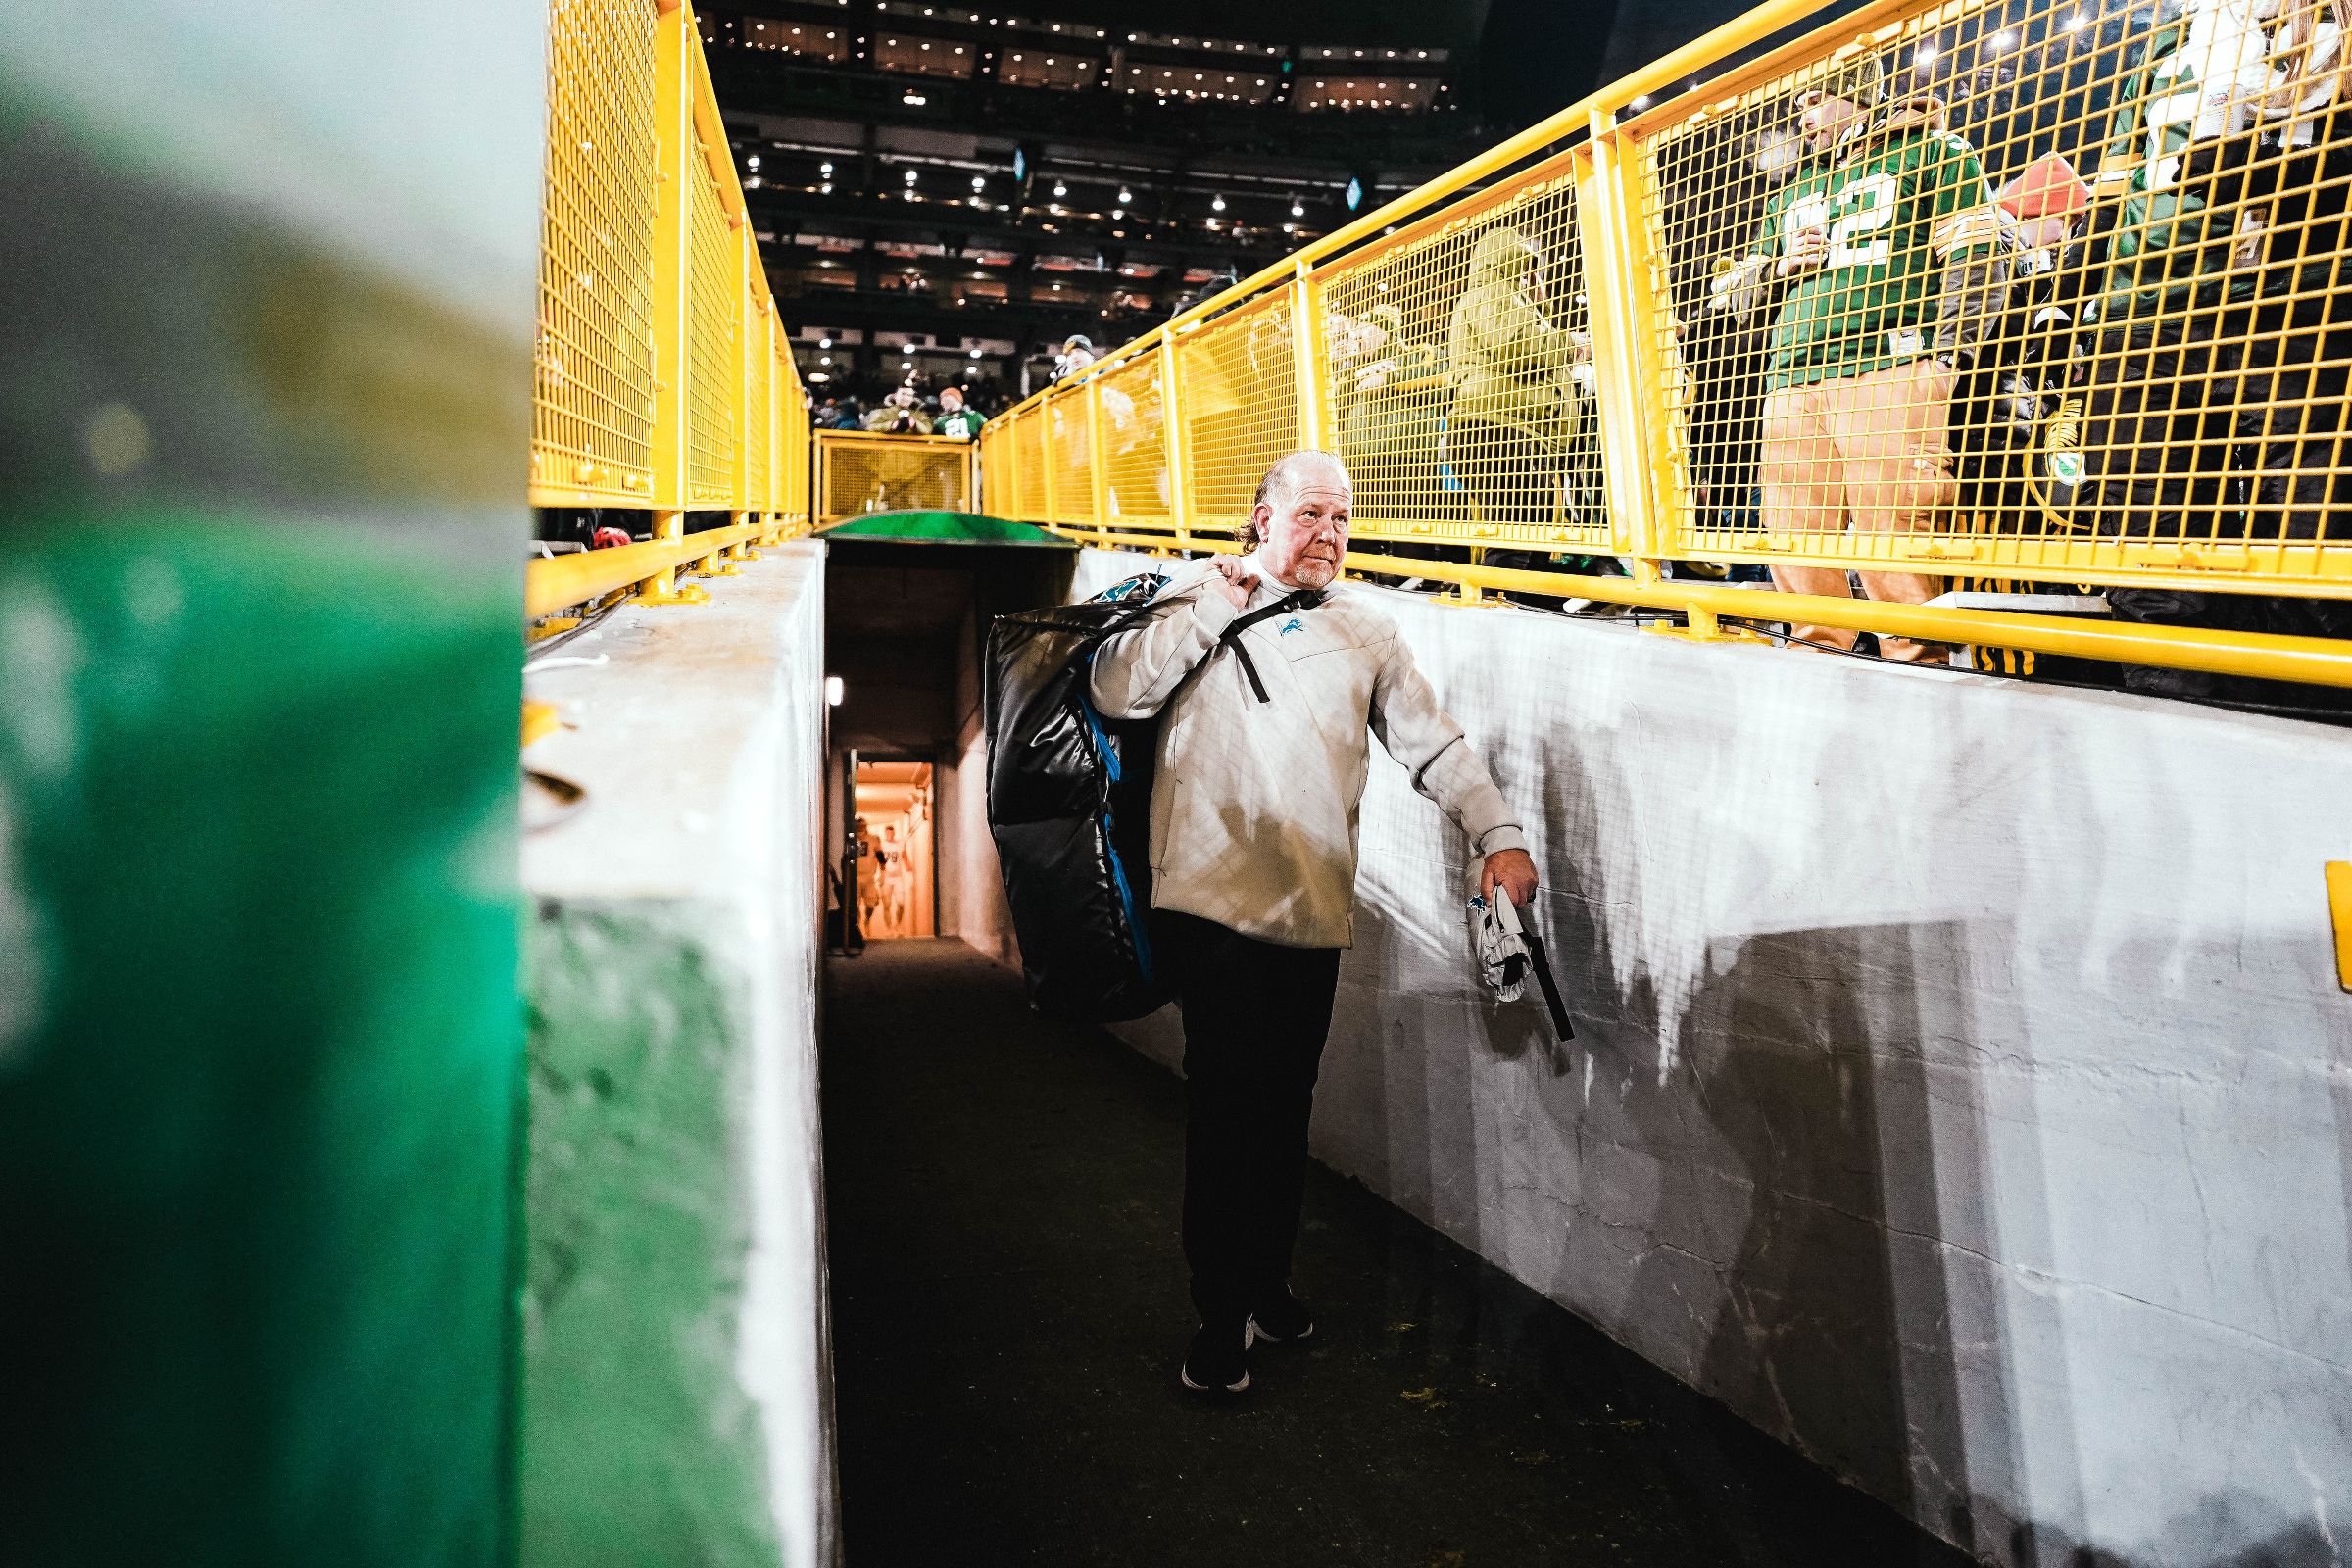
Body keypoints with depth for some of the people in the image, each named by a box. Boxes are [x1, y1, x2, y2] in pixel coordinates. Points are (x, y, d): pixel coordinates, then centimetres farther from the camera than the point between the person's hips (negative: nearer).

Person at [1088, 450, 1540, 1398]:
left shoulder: (1365, 629, 14)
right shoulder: (1196, 600, 7)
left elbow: (1434, 745, 10)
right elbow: (1115, 692, -6)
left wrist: (1496, 834, -4)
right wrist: (1212, 609, -9)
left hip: (1314, 910, 3)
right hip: (1210, 901, -3)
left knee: (1286, 1106, 11)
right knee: (1228, 1103, -6)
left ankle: (1269, 1281, 30)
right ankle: (1222, 1319, 7)